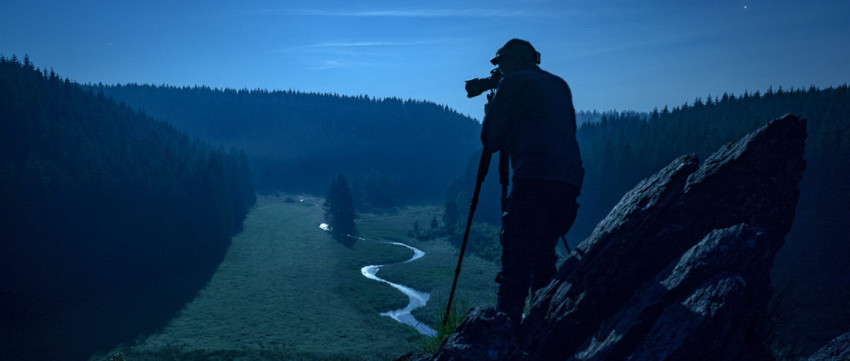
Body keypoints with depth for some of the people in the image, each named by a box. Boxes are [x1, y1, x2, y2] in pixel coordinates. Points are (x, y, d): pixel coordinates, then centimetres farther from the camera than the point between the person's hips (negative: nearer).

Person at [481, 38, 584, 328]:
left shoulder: (512, 82, 5)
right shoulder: (560, 85, 24)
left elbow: (491, 140, 3)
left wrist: (490, 113, 24)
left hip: (533, 177, -7)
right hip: (569, 179, 7)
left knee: (516, 258, -8)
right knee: (543, 253, 16)